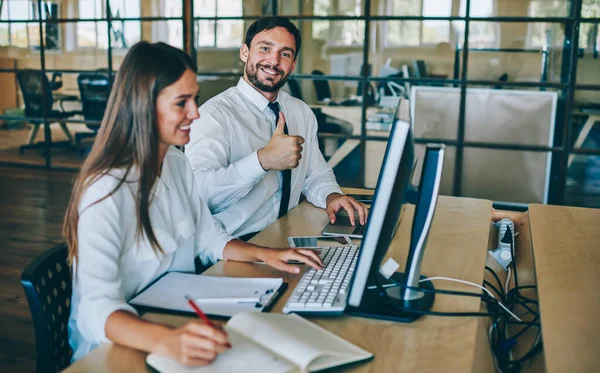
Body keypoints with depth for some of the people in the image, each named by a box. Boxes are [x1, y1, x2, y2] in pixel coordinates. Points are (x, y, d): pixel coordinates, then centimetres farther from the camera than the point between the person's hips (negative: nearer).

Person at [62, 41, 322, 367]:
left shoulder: (177, 162, 3)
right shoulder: (106, 192, -22)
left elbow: (208, 238, 13)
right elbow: (97, 308, -31)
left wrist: (263, 253, -3)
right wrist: (165, 341, -47)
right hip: (118, 348, -7)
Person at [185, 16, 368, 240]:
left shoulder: (303, 113, 10)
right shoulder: (215, 114, -13)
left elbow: (315, 174, 16)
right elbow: (196, 192, -26)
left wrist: (331, 196, -6)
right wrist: (264, 160, -31)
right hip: (233, 246, -7)